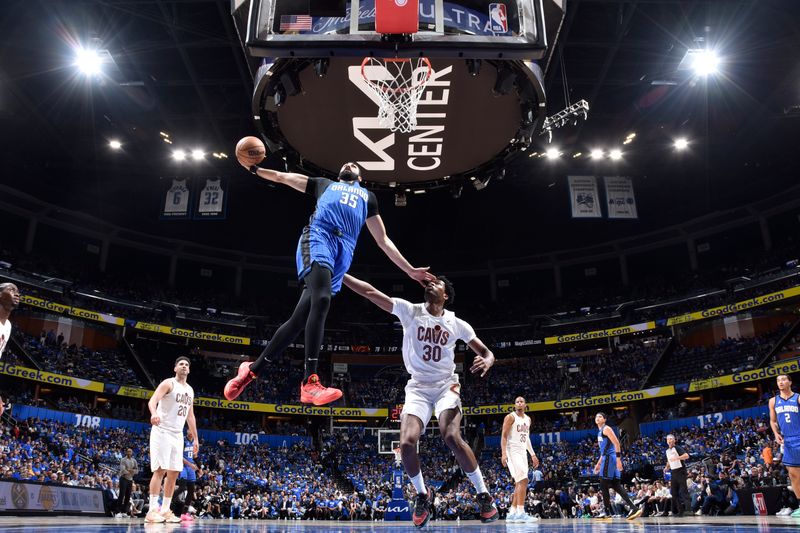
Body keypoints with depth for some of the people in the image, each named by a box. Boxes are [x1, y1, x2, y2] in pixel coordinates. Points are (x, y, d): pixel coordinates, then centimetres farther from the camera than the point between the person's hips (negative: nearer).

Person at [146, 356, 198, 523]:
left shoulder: (190, 390, 16)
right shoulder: (168, 383, -6)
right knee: (160, 470, -12)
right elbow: (153, 400, -22)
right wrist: (154, 413, -44)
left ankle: (165, 510, 13)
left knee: (174, 473, 6)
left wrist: (195, 438, 18)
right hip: (162, 431, -7)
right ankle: (152, 510, -10)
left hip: (178, 434, 7)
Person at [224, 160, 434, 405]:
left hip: (343, 251, 3)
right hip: (319, 237, -3)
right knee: (321, 299, -29)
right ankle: (310, 382, -31)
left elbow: (383, 240, 33)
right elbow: (281, 176, 34)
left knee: (300, 318, -7)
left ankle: (253, 369, 5)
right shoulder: (324, 183, 33)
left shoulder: (367, 197, 37)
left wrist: (410, 270, 26)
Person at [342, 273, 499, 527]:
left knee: (452, 438, -24)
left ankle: (484, 495, -4)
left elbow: (487, 353, 4)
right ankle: (423, 494, 11)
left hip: (446, 386, -1)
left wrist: (486, 362, -22)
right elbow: (370, 292, -10)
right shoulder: (410, 311, -3)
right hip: (418, 388, 1)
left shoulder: (457, 324, 0)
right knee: (407, 443, -17)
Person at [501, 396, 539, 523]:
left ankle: (512, 513, 11)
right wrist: (503, 454, -22)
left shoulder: (528, 419, 16)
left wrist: (532, 454, 17)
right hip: (512, 451, -8)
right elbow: (504, 436, -12)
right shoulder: (510, 417, -7)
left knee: (519, 483, 7)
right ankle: (520, 513, -19)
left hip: (523, 452, 8)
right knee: (523, 480, -18)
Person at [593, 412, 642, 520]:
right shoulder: (600, 432, 23)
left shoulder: (606, 428, -6)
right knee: (616, 485, 4)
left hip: (610, 458, -10)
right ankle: (633, 507, -1)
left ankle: (608, 512, -3)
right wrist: (598, 464, 26)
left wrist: (618, 458, -25)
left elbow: (616, 443, -17)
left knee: (603, 485, -7)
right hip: (607, 458, 10)